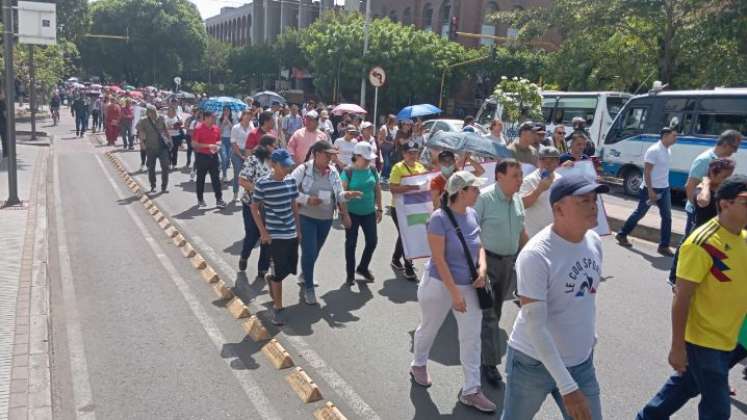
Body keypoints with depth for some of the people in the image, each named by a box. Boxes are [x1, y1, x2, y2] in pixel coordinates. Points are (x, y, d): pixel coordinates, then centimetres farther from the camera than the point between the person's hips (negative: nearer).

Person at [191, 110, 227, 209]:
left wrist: (217, 144, -3)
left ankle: (219, 199, 5)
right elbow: (194, 144, -13)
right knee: (201, 179, 7)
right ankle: (200, 200, 19)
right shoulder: (199, 129, -9)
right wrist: (208, 145, -18)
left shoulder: (216, 128, 6)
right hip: (202, 156, -4)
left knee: (216, 178, 2)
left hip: (213, 156, 4)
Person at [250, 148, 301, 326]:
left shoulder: (291, 181, 2)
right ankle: (278, 308, 15)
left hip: (292, 233, 6)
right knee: (280, 272, -2)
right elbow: (254, 208, -6)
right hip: (275, 235, -5)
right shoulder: (263, 184, -14)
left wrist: (298, 228, 12)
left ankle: (271, 278, 45)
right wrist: (263, 232, -9)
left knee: (291, 268, 13)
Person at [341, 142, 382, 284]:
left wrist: (379, 209, 10)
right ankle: (350, 274, 21)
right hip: (352, 213, -4)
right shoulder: (348, 172, -12)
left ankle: (363, 267, 30)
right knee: (351, 243, 7)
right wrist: (344, 214, -22)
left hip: (369, 212, 4)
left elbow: (377, 190, 10)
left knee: (372, 241, 6)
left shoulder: (372, 170, 1)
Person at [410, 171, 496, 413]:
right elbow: (439, 260, -22)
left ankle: (471, 391, 16)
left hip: (469, 286, 6)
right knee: (429, 329, 16)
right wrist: (454, 293, -22)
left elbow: (479, 246, 13)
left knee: (472, 338, 5)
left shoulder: (472, 215, -1)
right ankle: (418, 365, 44)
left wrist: (482, 268, -7)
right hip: (440, 285, -6)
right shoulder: (440, 218, -21)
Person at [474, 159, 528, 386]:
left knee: (496, 309, 18)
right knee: (489, 313, -2)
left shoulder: (517, 199, 4)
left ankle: (484, 347, 36)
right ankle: (490, 362, 6)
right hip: (488, 260, -7)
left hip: (510, 261, 7)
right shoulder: (484, 198, -18)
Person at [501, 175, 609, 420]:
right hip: (534, 362, -6)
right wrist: (567, 387, -28)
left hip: (581, 362, 6)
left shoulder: (594, 242, -2)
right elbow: (535, 326, -27)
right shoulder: (536, 255, -25)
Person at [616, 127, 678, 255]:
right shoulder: (654, 150, -18)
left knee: (667, 216, 1)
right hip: (651, 189, -7)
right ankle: (622, 235, 23)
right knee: (639, 214, 6)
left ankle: (664, 246, 6)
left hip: (664, 189, 7)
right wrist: (650, 191, -22)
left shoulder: (668, 150, 8)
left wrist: (664, 186, 17)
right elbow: (646, 172, -20)